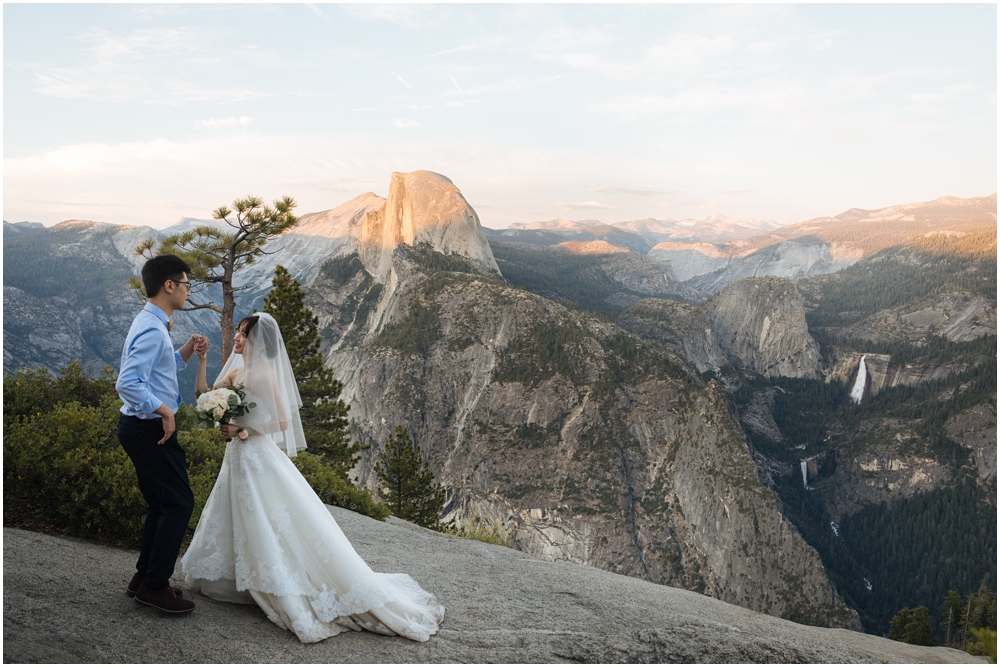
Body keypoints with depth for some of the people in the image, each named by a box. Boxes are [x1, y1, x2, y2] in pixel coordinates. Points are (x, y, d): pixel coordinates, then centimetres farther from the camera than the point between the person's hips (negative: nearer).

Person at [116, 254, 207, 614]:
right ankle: (154, 585, 5)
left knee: (160, 504, 17)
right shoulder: (152, 330, -21)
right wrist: (164, 410, -23)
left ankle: (144, 579, 27)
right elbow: (127, 383, -30)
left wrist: (187, 350, 9)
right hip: (149, 430, -11)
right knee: (179, 503, -4)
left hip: (142, 427, 11)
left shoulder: (153, 325, 12)